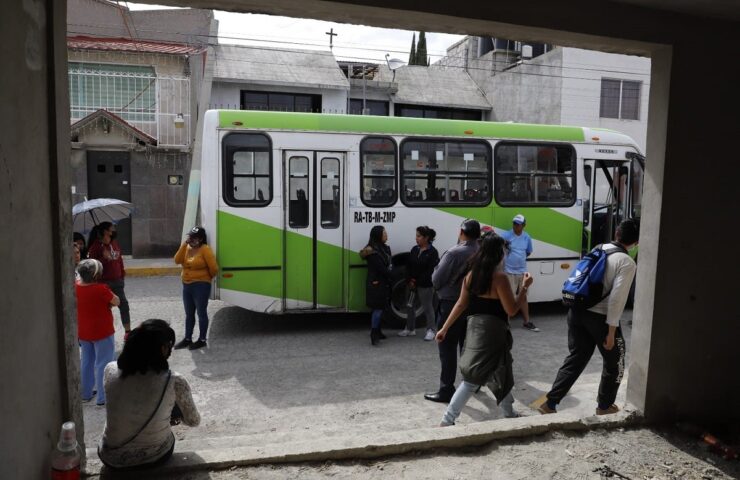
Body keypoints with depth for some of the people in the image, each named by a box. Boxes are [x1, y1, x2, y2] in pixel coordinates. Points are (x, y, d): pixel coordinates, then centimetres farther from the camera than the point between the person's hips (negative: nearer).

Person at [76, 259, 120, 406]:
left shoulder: (76, 286, -6)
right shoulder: (101, 289, -24)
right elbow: (116, 302, -12)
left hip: (83, 332, 6)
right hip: (102, 332, -6)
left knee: (86, 362, 20)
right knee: (103, 364, 4)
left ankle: (86, 393, 31)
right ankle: (102, 397, 8)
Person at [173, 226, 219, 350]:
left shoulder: (205, 249, -15)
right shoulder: (187, 248, 8)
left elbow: (214, 268, -17)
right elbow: (177, 260, -7)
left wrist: (208, 278, 1)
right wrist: (184, 244, -12)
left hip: (201, 286, -7)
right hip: (186, 285, 8)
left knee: (201, 313, 2)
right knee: (189, 314, 15)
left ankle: (202, 340, 11)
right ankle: (187, 339, 25)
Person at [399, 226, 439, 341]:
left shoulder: (432, 252, -11)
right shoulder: (414, 249, 7)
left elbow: (430, 271, -15)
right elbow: (408, 266, 6)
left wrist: (417, 282, -14)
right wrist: (409, 281, -7)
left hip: (425, 285, -6)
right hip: (412, 284, 6)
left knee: (428, 307, 3)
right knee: (410, 306, 13)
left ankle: (431, 330, 16)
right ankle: (410, 329, 27)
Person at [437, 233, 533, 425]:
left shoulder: (471, 275, 3)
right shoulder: (499, 277, -18)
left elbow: (461, 304, 5)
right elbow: (511, 310, -15)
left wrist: (445, 328, 8)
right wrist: (524, 287, -6)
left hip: (475, 327, 8)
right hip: (492, 331, -8)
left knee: (500, 373, 24)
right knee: (473, 379, 0)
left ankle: (510, 414, 40)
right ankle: (447, 421, 1)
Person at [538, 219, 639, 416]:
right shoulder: (627, 263, -12)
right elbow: (617, 298, -18)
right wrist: (611, 331, -15)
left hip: (577, 311, 6)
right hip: (600, 317, -6)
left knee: (575, 358, 15)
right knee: (614, 362, 18)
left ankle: (550, 403, 12)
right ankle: (604, 406, 33)